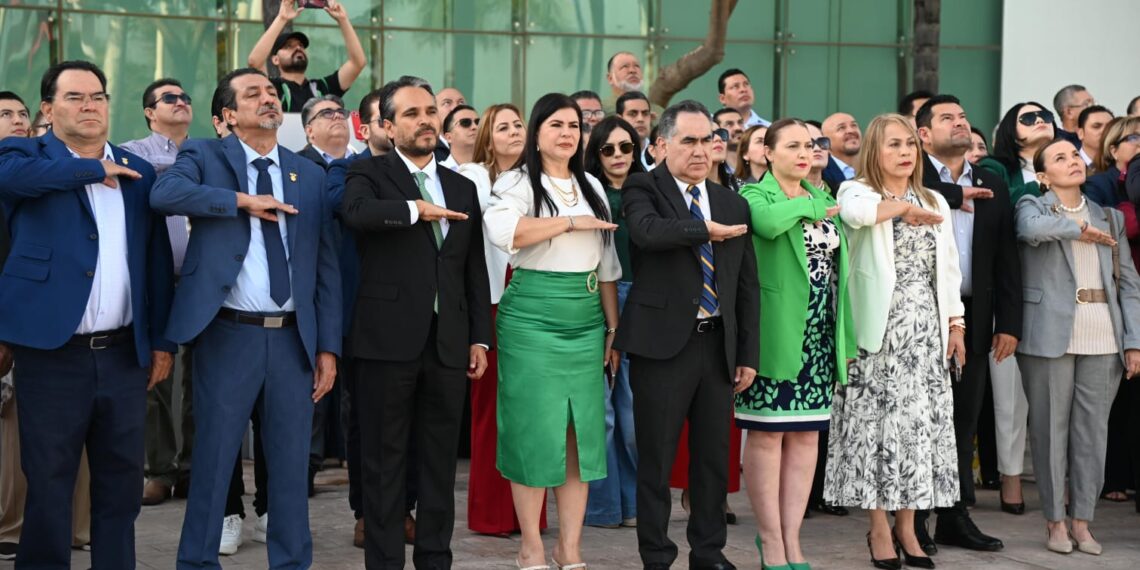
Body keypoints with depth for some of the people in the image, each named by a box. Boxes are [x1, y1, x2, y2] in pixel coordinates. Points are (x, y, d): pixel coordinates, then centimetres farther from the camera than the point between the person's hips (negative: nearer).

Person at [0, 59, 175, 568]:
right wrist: (96, 169, -13)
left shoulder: (138, 172, 12)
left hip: (125, 354, 4)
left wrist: (163, 340, 6)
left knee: (122, 484, 11)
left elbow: (157, 262, 12)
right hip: (52, 353, -4)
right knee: (48, 488, 5)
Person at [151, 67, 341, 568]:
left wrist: (328, 347, 3)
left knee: (292, 465, 9)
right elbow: (165, 194, -20)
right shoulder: (205, 156, 3)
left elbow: (326, 266, 9)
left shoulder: (309, 174, 11)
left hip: (294, 339, 3)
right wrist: (243, 201, -16)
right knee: (212, 464, 5)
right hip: (228, 336, -3)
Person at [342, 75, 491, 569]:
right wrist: (415, 209, -16)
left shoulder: (462, 188, 14)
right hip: (388, 340, -4)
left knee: (440, 462, 11)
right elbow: (354, 211, -24)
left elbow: (475, 270, 13)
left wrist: (480, 337, 7)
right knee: (385, 462, 3)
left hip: (448, 343, 4)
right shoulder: (369, 174, 1)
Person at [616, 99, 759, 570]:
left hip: (718, 345, 5)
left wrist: (748, 355, 7)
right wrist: (706, 230, -19)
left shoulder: (734, 203, 11)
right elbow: (647, 230, -26)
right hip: (663, 342, -4)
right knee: (656, 459, 3)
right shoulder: (643, 189, -1)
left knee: (714, 458, 11)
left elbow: (748, 287, 11)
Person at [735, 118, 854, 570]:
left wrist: (845, 335, 11)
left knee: (806, 434, 7)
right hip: (774, 332, -6)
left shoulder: (823, 197, 17)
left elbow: (838, 265, 17)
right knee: (767, 432, -1)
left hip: (819, 336, 6)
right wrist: (806, 207, -11)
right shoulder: (754, 195, -2)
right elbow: (767, 223, -28)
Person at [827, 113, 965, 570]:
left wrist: (955, 323, 8)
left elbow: (948, 268, 15)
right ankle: (879, 529, 6)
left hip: (926, 328, 5)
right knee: (879, 420, -3)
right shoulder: (857, 191, 0)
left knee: (921, 422, 3)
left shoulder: (934, 202, 16)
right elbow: (854, 211, -27)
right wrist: (903, 207, -14)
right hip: (879, 328, -4)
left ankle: (906, 526, 12)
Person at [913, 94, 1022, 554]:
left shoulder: (991, 186, 12)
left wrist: (1009, 323, 3)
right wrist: (955, 195, -17)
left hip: (974, 320, 5)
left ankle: (955, 516, 20)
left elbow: (1006, 261, 9)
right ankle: (912, 520, 12)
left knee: (964, 422, 11)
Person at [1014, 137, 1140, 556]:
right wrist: (1080, 229, -7)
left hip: (1103, 339, 4)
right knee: (1051, 428, 2)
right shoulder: (1033, 206, 4)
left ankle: (1082, 521, 15)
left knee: (1093, 430, 6)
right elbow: (1031, 228, -23)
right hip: (1051, 336, -3)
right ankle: (1055, 521, 12)